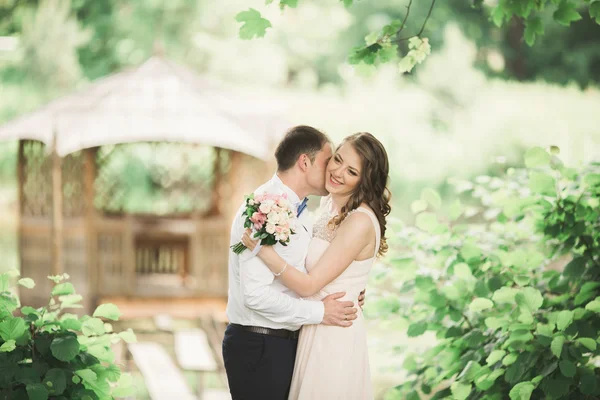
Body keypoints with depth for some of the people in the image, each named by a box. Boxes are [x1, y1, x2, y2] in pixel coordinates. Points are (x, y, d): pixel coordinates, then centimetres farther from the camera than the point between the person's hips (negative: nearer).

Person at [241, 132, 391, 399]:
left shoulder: (360, 222, -23)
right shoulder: (329, 204, 4)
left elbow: (309, 285, -22)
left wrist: (262, 249, -29)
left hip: (334, 336, -9)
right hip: (313, 332, 9)